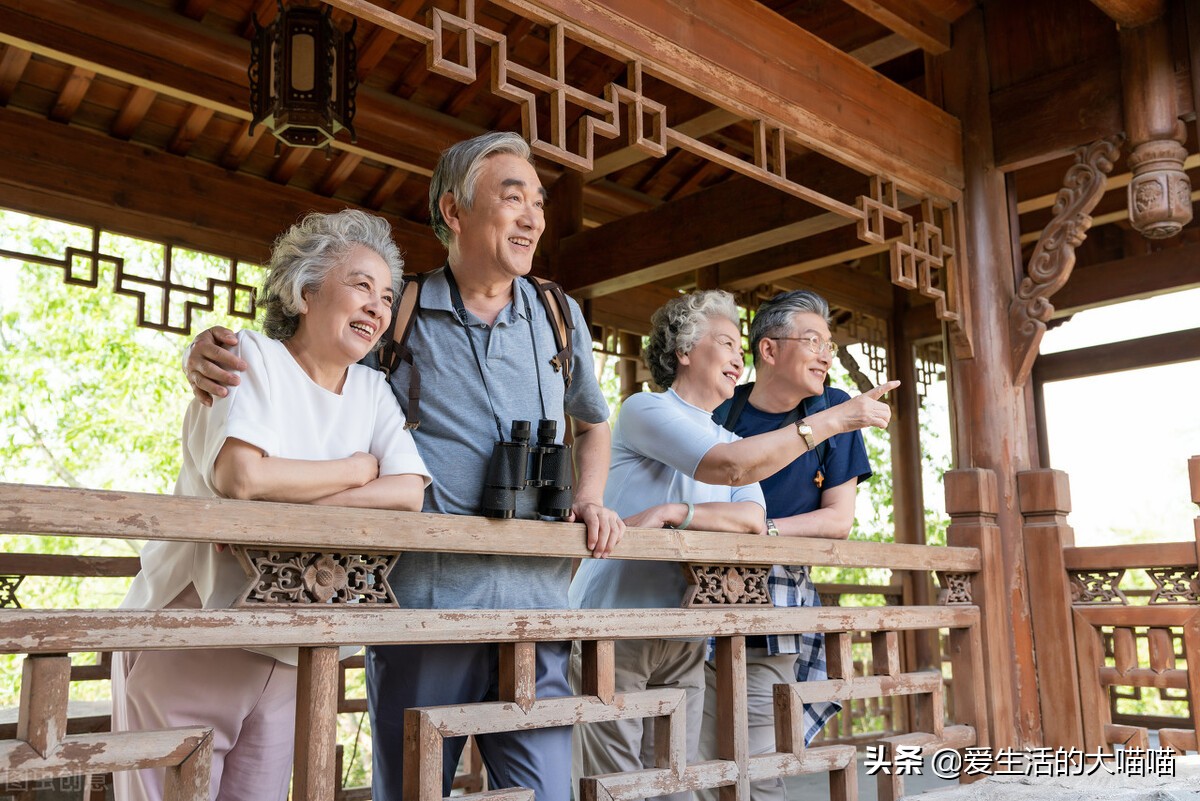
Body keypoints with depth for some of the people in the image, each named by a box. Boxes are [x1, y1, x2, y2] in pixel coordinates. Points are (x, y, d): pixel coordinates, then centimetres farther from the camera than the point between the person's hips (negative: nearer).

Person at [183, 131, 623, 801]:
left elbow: (594, 424, 28)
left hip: (536, 595, 2)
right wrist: (212, 353, -7)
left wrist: (592, 500, 9)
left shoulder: (559, 317, 12)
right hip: (422, 590, -2)